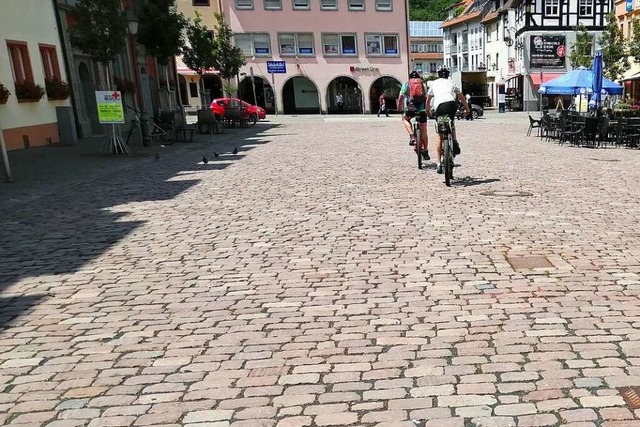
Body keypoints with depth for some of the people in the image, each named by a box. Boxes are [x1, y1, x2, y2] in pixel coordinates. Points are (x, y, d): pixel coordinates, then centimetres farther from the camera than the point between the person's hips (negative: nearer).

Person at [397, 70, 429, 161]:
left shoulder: (406, 84, 15)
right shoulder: (423, 84, 19)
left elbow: (401, 97, 8)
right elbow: (427, 98, 16)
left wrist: (399, 107, 21)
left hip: (410, 108, -2)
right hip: (422, 109, 2)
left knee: (405, 118, 32)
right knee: (423, 132, 14)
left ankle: (412, 136, 9)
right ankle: (425, 152, 20)